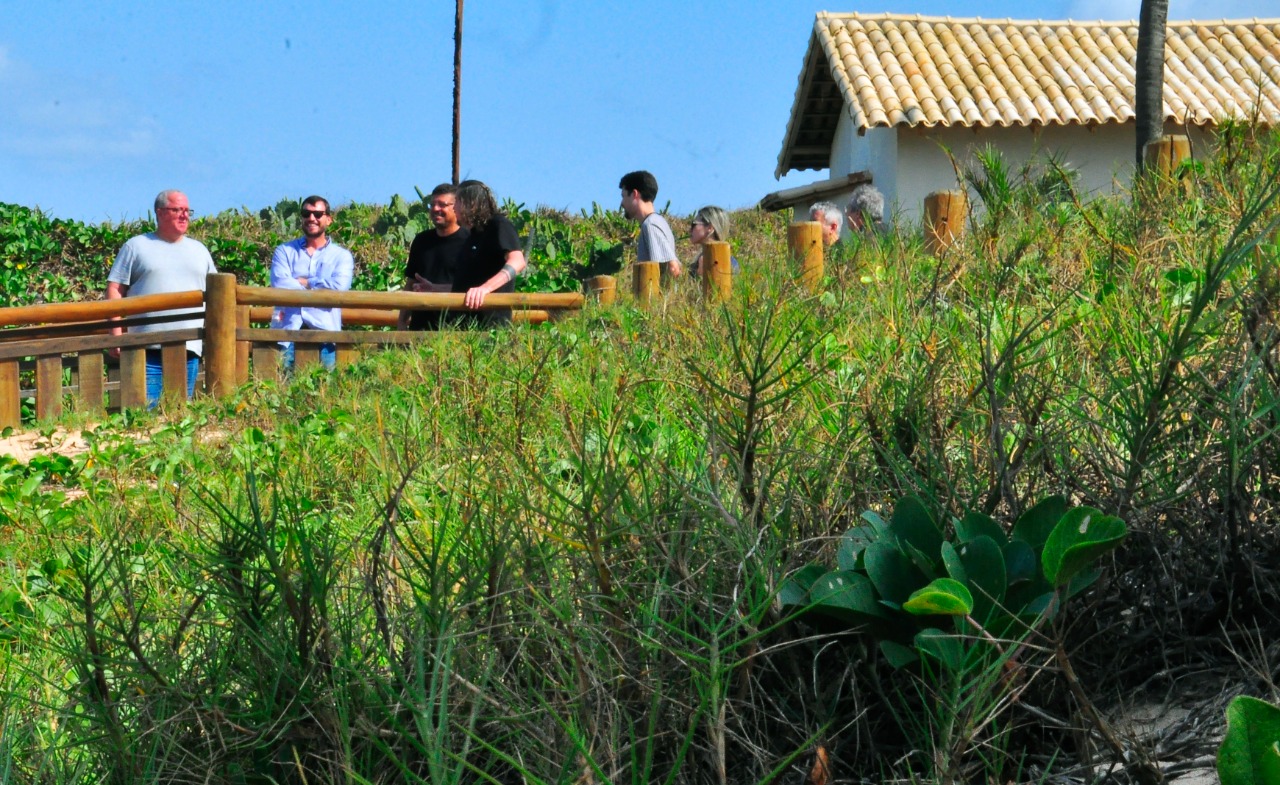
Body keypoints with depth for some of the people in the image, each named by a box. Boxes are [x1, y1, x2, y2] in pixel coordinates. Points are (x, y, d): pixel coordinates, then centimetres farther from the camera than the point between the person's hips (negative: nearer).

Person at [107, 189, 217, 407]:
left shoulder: (199, 250, 20)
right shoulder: (136, 246, 9)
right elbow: (114, 290, 4)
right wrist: (116, 334, -6)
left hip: (189, 348, 4)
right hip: (147, 348, -3)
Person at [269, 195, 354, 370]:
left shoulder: (341, 255, 15)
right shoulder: (285, 251, 16)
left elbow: (339, 286, -5)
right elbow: (280, 283, -3)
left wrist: (303, 282, 0)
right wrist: (320, 289, -6)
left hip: (324, 330, 0)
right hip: (288, 329, 0)